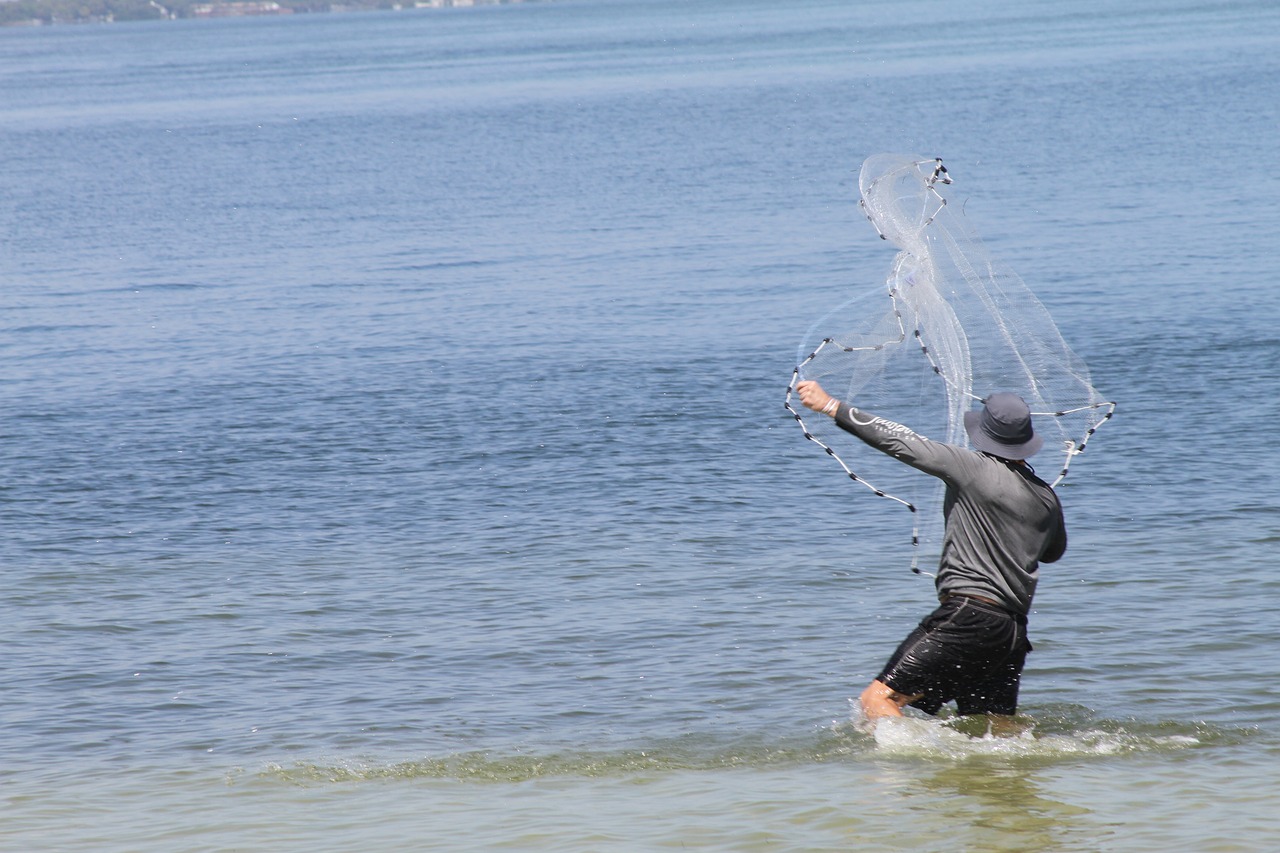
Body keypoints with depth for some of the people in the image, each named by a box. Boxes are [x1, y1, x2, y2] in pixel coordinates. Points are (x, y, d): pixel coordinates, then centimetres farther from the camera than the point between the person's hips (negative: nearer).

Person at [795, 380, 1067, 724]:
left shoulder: (975, 467, -5)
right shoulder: (1047, 498, 14)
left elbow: (904, 444, -9)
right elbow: (1054, 551, 35)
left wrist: (832, 407, -6)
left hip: (968, 616, -7)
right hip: (1013, 630, 7)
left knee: (878, 700, -10)